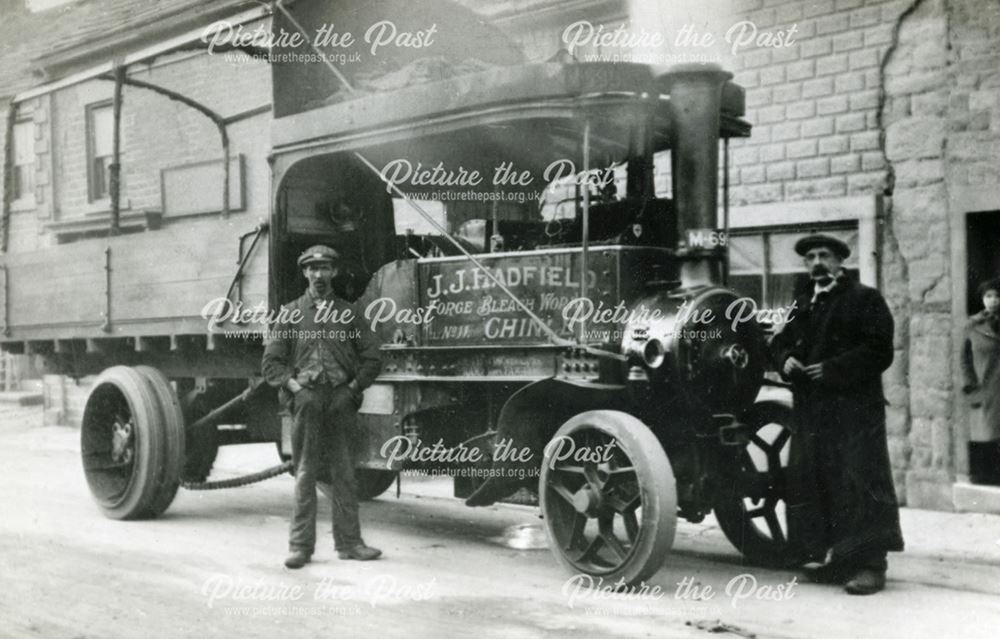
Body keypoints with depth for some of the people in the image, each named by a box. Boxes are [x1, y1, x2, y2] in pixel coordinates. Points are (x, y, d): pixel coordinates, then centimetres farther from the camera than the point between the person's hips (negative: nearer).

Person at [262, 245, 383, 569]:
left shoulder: (347, 313, 12)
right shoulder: (291, 313, 10)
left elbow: (371, 357, 11)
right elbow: (271, 361, 8)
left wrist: (355, 386, 1)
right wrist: (292, 385, -5)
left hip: (342, 400, 1)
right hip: (306, 399, -1)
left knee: (345, 473, 4)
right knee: (305, 474, 1)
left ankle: (348, 541, 11)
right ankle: (300, 545, 5)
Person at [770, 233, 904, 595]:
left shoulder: (865, 300, 0)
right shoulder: (802, 306, 21)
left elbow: (879, 351, -9)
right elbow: (780, 341, 24)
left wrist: (833, 369, -16)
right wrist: (785, 359, 1)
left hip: (855, 407, -7)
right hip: (812, 410, 7)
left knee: (862, 483, -8)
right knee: (822, 484, 8)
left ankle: (871, 565, -5)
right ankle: (841, 558, 17)